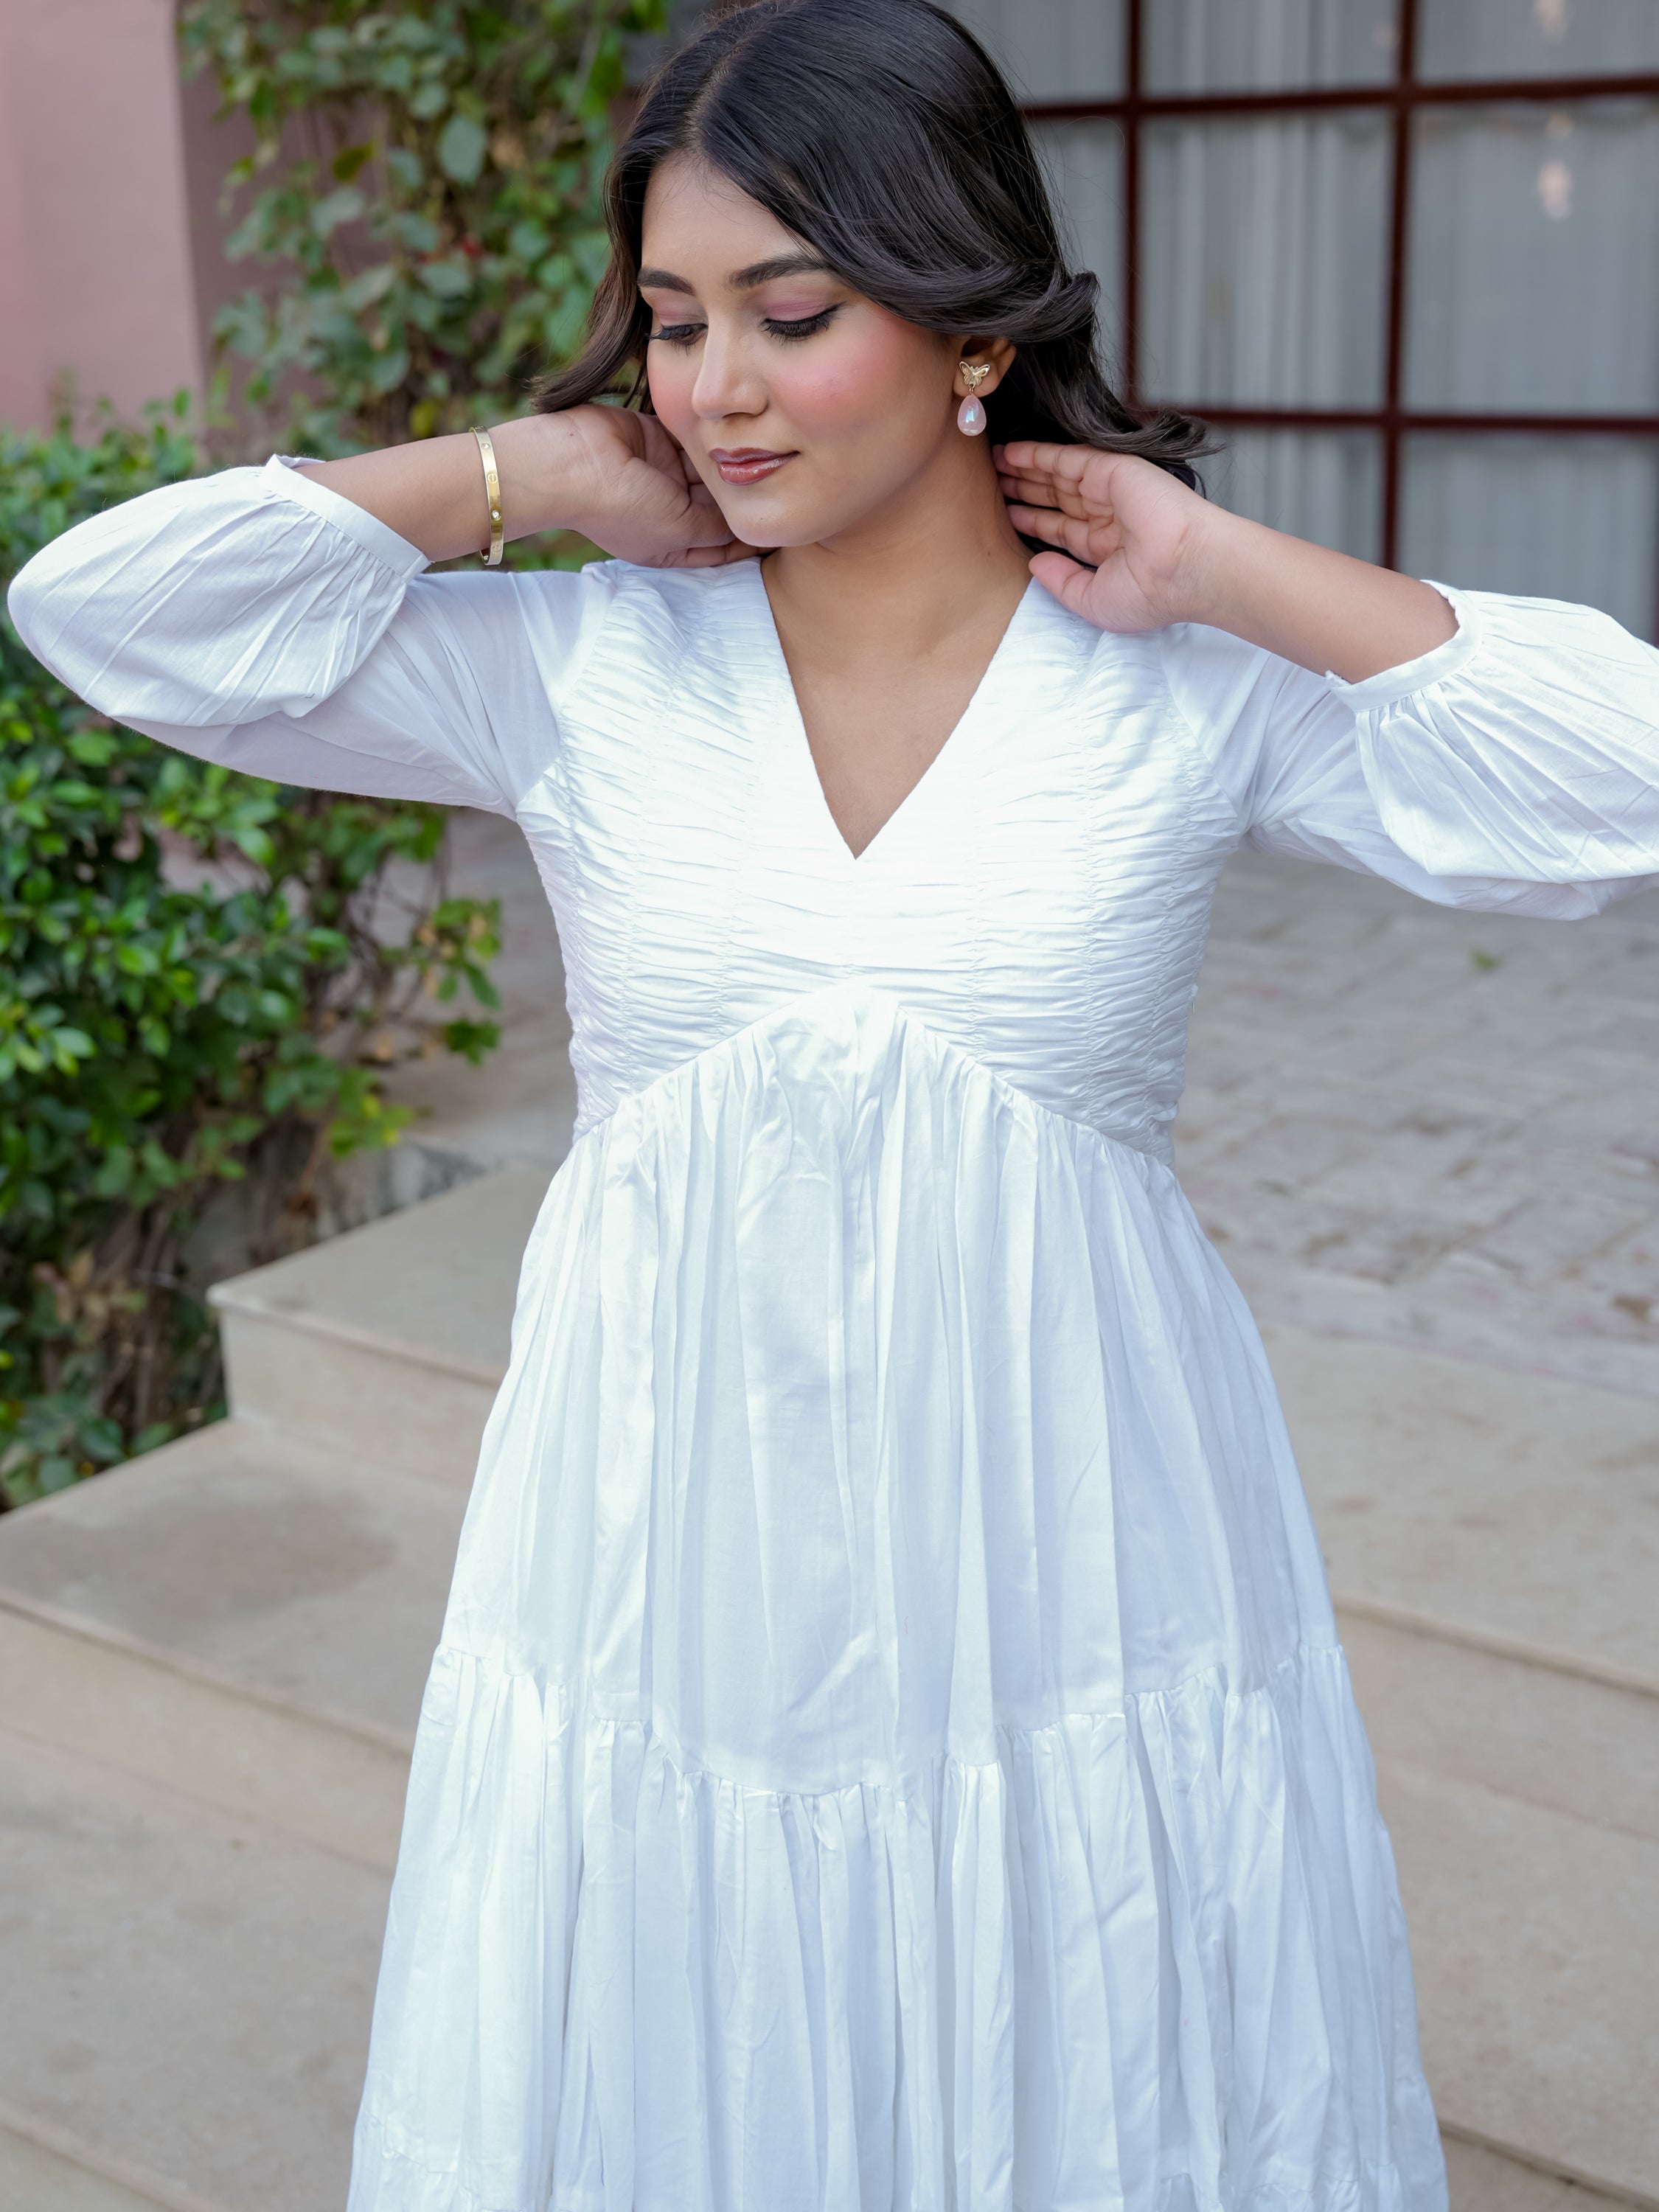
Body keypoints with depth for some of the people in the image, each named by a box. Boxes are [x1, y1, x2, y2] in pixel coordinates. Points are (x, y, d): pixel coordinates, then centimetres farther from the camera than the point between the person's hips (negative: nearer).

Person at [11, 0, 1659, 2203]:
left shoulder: (1187, 684, -6)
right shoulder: (578, 672, -4)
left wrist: (1225, 571, -14)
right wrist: (535, 473, -7)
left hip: (1069, 1585, 0)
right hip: (673, 1582, 1)